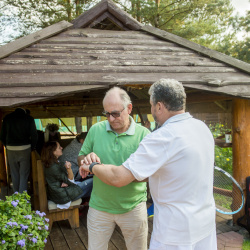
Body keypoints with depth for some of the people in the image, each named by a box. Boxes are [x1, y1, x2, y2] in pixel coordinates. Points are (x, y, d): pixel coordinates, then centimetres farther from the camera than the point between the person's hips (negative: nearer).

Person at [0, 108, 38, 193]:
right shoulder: (29, 118, 1)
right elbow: (34, 135, -4)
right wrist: (32, 147, 9)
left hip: (11, 149, 2)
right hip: (25, 148, -2)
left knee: (14, 174, 12)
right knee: (24, 174, 3)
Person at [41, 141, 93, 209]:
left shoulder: (54, 162, 2)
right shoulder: (54, 167, -27)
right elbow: (70, 180, -21)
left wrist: (65, 182, -9)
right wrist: (69, 168, -38)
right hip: (63, 197, -10)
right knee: (91, 182, -3)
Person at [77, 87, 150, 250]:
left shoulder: (143, 134, -11)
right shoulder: (95, 130, -3)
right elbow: (80, 158, 7)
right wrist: (87, 158, -17)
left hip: (133, 206, -2)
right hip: (99, 206, 2)